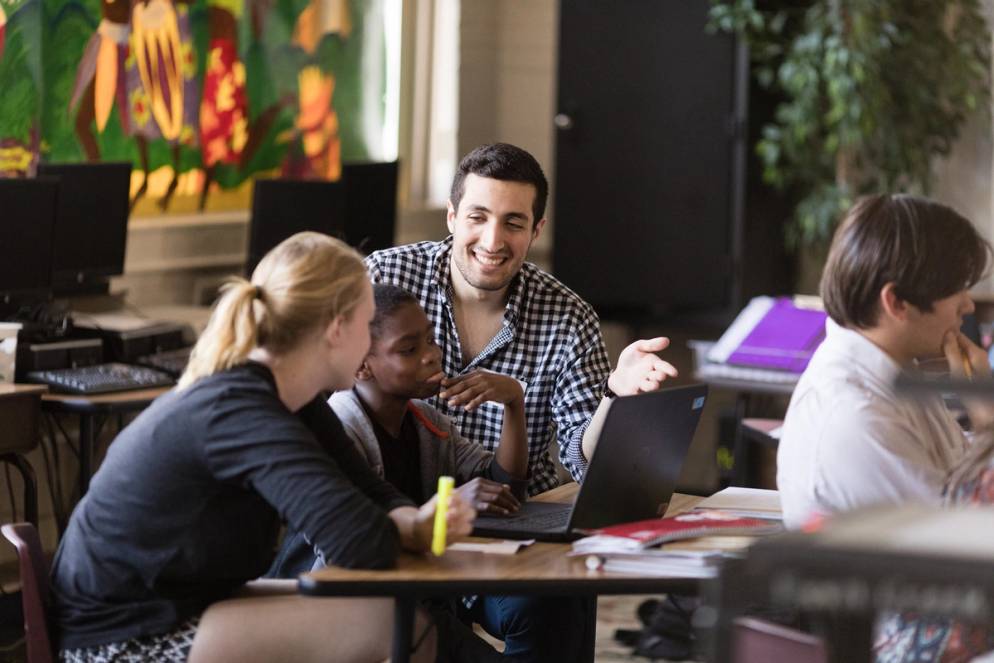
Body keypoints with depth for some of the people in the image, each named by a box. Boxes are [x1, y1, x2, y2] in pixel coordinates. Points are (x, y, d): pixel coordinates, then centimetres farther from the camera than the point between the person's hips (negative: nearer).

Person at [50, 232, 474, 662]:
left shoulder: (288, 397, 2)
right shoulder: (240, 412, -25)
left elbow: (371, 494, 8)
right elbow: (360, 545, -32)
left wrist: (417, 522, -15)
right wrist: (411, 527, -9)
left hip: (185, 606, 10)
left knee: (415, 611, 8)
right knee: (395, 626, -20)